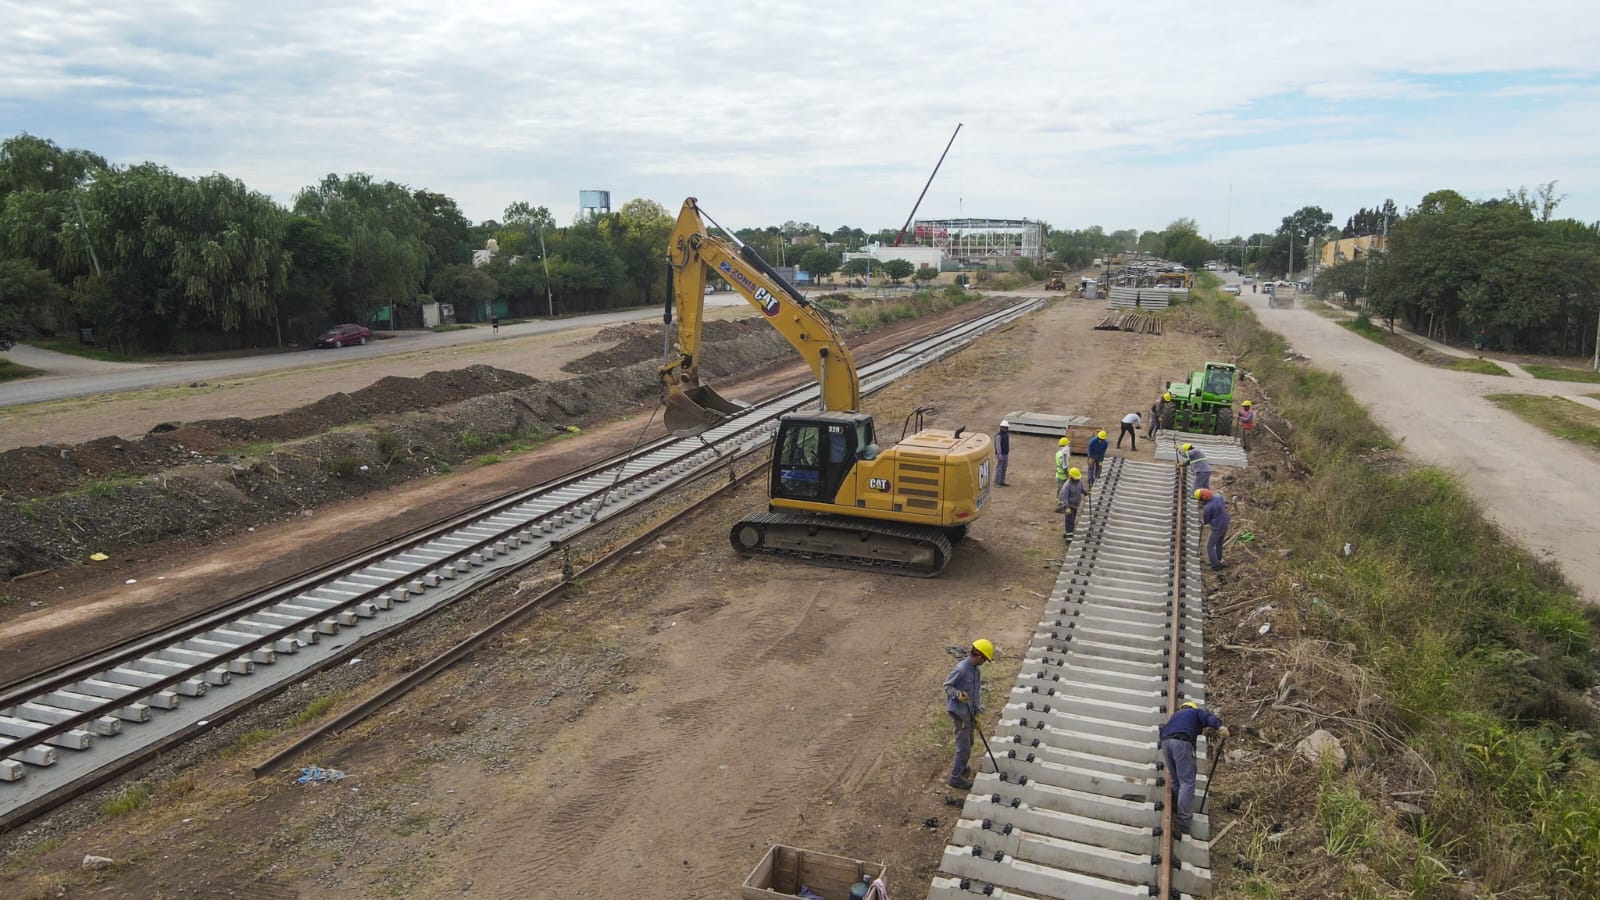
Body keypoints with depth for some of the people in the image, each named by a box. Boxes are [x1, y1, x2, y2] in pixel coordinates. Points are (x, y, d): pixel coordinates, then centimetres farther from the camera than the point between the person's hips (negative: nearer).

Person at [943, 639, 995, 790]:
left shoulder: (975, 670, 5)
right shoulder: (961, 669, -23)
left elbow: (975, 692, 11)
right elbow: (947, 686, -16)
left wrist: (976, 712, 8)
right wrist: (958, 694, -33)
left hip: (969, 711, 9)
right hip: (959, 711, -9)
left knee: (968, 742, 23)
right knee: (964, 746, -2)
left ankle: (959, 766, 44)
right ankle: (955, 777, 9)